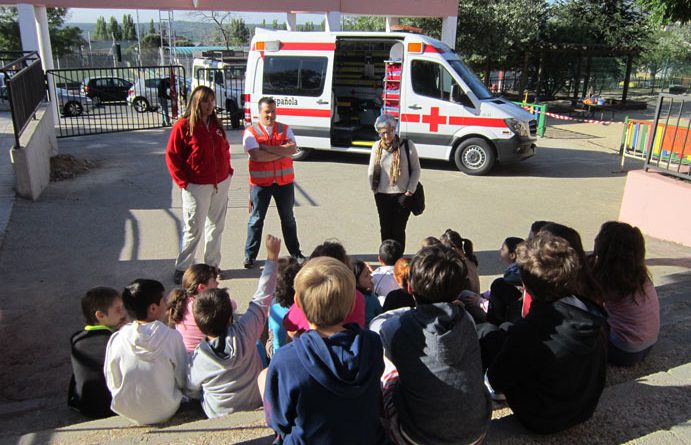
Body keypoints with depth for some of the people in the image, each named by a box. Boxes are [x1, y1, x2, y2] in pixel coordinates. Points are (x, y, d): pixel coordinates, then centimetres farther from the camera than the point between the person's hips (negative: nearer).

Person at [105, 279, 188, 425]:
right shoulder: (172, 336, -19)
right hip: (164, 411, -3)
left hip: (127, 412, 3)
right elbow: (183, 381, -10)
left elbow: (112, 383, -1)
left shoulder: (116, 340, -13)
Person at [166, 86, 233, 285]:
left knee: (216, 227, 14)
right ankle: (182, 268, 17)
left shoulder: (216, 124, 7)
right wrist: (182, 182, -12)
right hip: (197, 187, -6)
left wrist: (228, 171, 8)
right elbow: (171, 156, -9)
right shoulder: (183, 126, -11)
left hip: (221, 184, 6)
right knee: (193, 230, 1)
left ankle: (212, 265, 28)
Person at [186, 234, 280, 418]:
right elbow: (262, 298, -19)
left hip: (218, 415, 0)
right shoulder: (245, 333, -31)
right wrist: (272, 256, -10)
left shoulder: (196, 361, -29)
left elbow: (191, 393, -9)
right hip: (256, 404, 0)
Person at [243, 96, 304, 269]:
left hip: (284, 181, 3)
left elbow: (293, 148, -12)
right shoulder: (250, 132, -5)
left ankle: (295, 252, 28)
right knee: (256, 219, 7)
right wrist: (283, 151, -14)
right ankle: (250, 255, 19)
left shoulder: (285, 129, 6)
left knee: (288, 218, 14)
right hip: (260, 182, -3)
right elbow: (257, 155, -20)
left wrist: (267, 147, -18)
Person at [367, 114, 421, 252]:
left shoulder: (407, 145, -8)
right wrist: (374, 188, 4)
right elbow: (371, 170, 11)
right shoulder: (377, 146, 2)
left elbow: (416, 169, -2)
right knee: (385, 229, 10)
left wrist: (410, 191, -7)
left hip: (402, 195, -3)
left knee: (398, 230, 1)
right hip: (382, 195, 3)